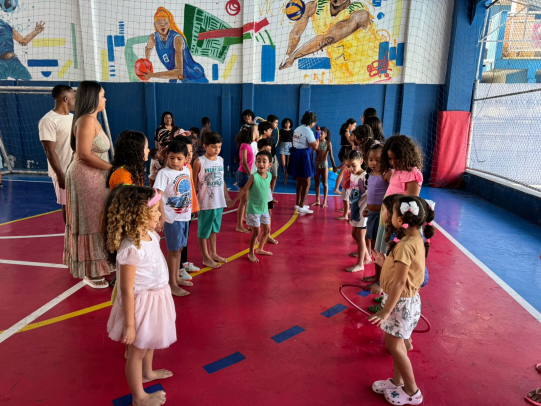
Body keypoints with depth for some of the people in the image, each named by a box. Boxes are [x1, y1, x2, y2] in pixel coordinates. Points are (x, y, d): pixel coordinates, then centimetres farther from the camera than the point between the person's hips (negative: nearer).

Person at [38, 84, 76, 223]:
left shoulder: (73, 118, 11)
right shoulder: (49, 121, -14)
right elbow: (50, 152, -17)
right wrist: (61, 176, -20)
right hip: (64, 172, -7)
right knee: (67, 205, 5)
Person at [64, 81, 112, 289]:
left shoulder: (92, 120, 13)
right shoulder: (87, 120, -18)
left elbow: (90, 152, 10)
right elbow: (84, 154, -24)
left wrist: (110, 167, 3)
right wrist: (112, 168, -18)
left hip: (92, 177, 10)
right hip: (86, 178, -10)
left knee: (93, 222, 16)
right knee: (90, 223, 0)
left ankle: (91, 268, 30)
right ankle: (90, 273, 13)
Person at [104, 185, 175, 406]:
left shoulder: (151, 235, -4)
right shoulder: (131, 249, -32)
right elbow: (127, 291, -26)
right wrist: (129, 325, -19)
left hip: (155, 298, 9)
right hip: (141, 303, -9)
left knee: (150, 341, 31)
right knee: (137, 351, 14)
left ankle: (147, 372, 58)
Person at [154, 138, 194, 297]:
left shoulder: (186, 170, 6)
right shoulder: (164, 173, -13)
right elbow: (158, 195, -20)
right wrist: (162, 215, -29)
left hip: (185, 216, 6)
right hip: (172, 217, -6)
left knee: (179, 248, 17)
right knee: (173, 250, 2)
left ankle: (176, 277, 32)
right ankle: (172, 284, 15)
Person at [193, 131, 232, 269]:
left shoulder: (221, 160, 5)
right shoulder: (200, 162, -12)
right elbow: (194, 183, -9)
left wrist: (227, 196, 14)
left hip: (219, 201, 6)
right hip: (205, 202, -6)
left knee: (214, 228, 19)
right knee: (204, 230, 8)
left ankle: (213, 253, 33)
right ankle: (206, 258, 20)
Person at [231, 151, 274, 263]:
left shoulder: (269, 175, -3)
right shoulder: (254, 177, -20)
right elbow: (244, 190, -13)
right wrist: (234, 201, -8)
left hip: (264, 209, 6)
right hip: (253, 209, -6)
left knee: (267, 230, 15)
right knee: (256, 232, -1)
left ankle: (260, 249, 36)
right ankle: (251, 253, 19)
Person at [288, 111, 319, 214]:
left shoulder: (297, 129, 12)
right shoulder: (308, 131, -15)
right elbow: (315, 146, -19)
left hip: (295, 154, 9)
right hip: (304, 156, -9)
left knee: (300, 182, 20)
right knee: (306, 183, -1)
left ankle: (298, 204, 28)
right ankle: (301, 207, -1)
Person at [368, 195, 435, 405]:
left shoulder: (406, 246, -29)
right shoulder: (416, 240, 1)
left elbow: (399, 282, -26)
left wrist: (386, 310, -20)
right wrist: (385, 263, 4)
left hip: (402, 302, -9)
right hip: (404, 300, 9)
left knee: (393, 345, 7)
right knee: (396, 342, 21)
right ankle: (397, 381, 38)